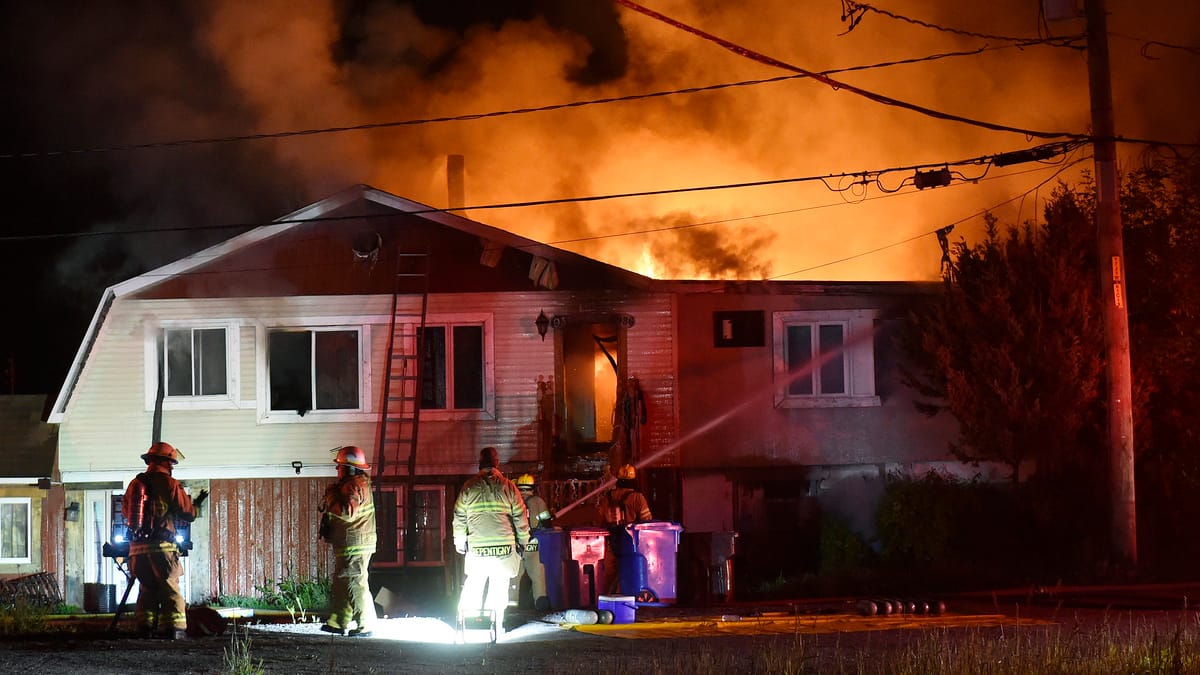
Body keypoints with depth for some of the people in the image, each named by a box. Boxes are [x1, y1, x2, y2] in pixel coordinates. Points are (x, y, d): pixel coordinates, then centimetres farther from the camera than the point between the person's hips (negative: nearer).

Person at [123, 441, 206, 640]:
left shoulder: (135, 484, 9)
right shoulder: (169, 484, -5)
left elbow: (125, 510, 21)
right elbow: (188, 513, -2)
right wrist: (196, 503, 20)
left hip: (137, 548, 5)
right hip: (161, 547, -5)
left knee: (147, 590, 14)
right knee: (170, 591, -1)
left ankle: (145, 627, 10)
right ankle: (173, 629, -8)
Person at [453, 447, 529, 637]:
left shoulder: (469, 488, 3)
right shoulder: (508, 487, 0)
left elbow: (459, 518, 7)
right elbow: (521, 517, 3)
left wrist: (460, 543, 18)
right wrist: (523, 541, 14)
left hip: (477, 548, 1)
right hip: (504, 546, -1)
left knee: (473, 584, 12)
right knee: (499, 587, 6)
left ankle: (464, 621, 11)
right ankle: (496, 625, 7)